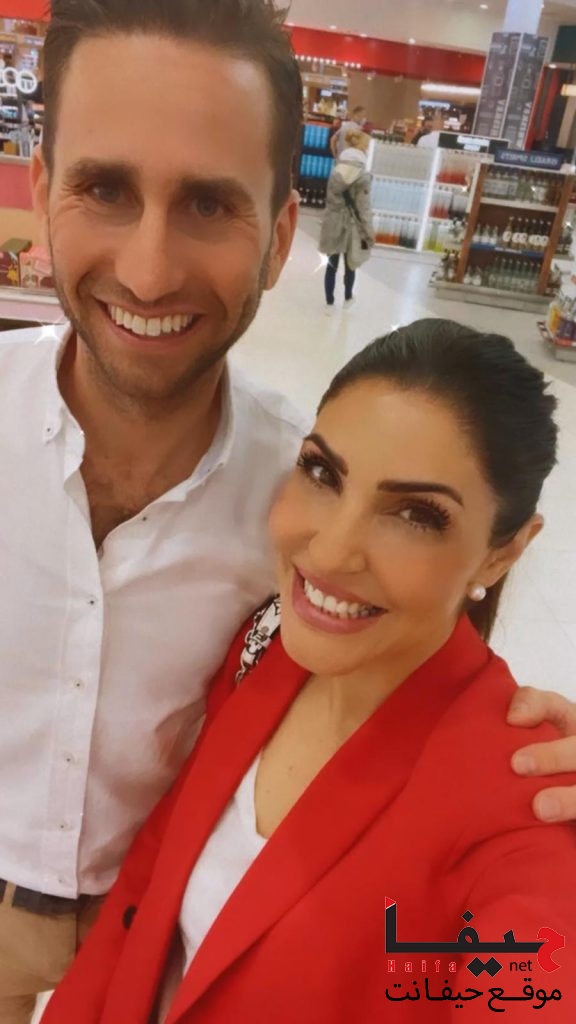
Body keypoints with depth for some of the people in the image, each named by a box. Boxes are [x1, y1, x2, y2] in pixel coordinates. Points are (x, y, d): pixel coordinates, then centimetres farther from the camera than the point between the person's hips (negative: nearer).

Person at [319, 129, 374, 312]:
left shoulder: (336, 170, -2)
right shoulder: (363, 176, -17)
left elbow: (330, 198, 5)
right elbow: (363, 209, -15)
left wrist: (333, 217, 15)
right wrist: (369, 233, -6)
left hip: (333, 225, 4)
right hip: (351, 227, -3)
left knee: (332, 265, 12)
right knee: (350, 266, 16)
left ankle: (329, 302, 20)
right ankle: (348, 298, 34)